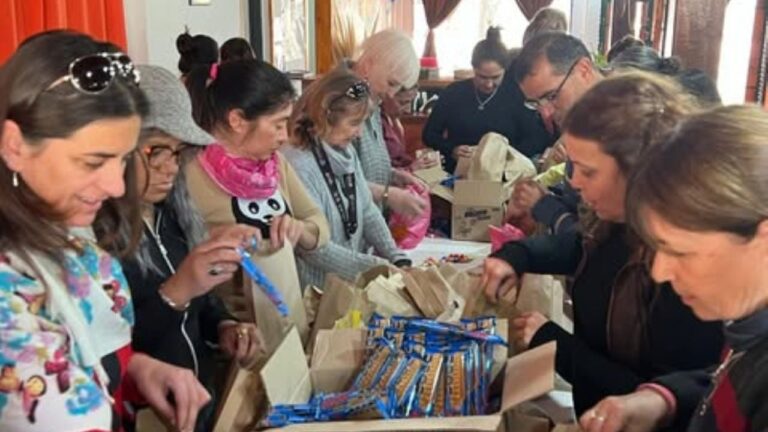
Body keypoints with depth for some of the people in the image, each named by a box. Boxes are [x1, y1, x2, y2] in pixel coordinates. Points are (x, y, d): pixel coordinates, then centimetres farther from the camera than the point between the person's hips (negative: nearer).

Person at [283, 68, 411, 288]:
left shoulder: (347, 152, 6)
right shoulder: (298, 166, -21)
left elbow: (367, 211, 9)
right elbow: (315, 248, -21)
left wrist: (398, 260, -3)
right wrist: (378, 268, -17)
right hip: (317, 291, -7)